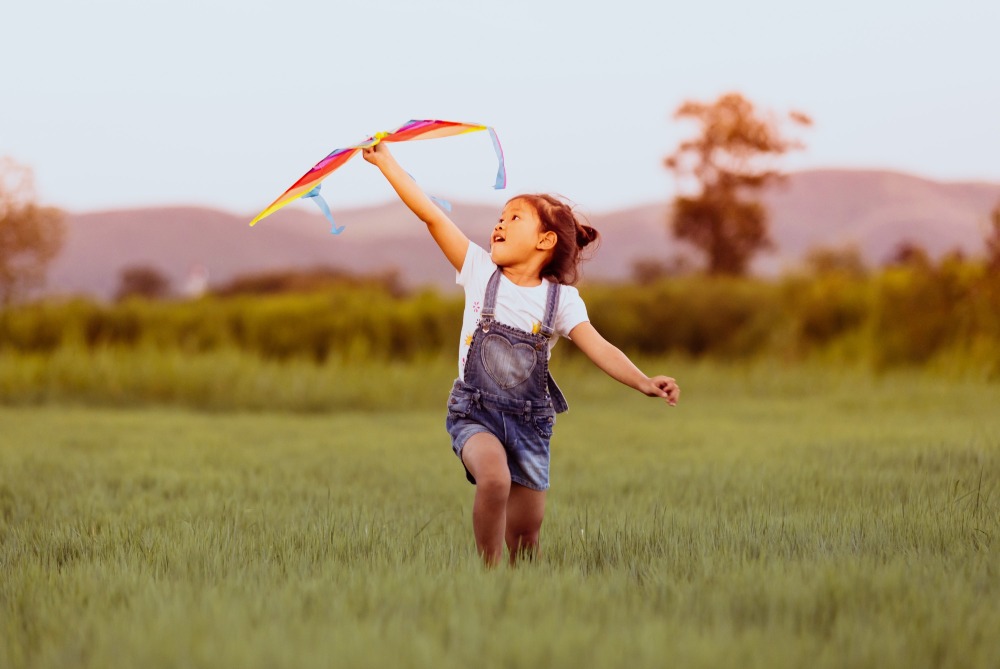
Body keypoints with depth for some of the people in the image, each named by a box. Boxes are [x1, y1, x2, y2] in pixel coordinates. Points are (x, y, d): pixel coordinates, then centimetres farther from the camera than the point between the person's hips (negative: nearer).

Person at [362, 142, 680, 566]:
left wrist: (644, 382, -29)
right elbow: (431, 216, -3)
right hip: (474, 414, -1)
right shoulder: (481, 272, 0)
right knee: (494, 477, -32)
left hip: (529, 422, 1)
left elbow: (600, 349, -12)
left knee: (525, 535, 3)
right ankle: (489, 572, -16)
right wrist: (385, 162, -7)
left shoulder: (562, 299, -1)